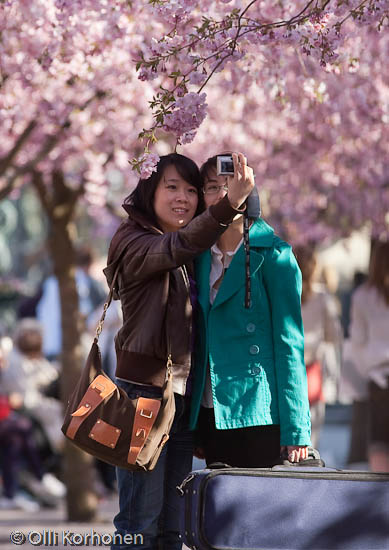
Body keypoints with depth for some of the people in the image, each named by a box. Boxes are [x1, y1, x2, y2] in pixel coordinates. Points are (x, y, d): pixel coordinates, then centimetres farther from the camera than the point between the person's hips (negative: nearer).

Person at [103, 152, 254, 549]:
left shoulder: (194, 258, 16)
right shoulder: (133, 241, -8)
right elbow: (177, 247, -28)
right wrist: (230, 204, -41)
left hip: (184, 394, 8)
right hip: (144, 387, -8)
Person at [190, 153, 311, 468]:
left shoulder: (273, 255, -4)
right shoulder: (201, 257, 12)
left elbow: (289, 342, -7)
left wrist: (295, 429, -11)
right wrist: (193, 428, 12)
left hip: (260, 415, -5)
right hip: (211, 415, 5)